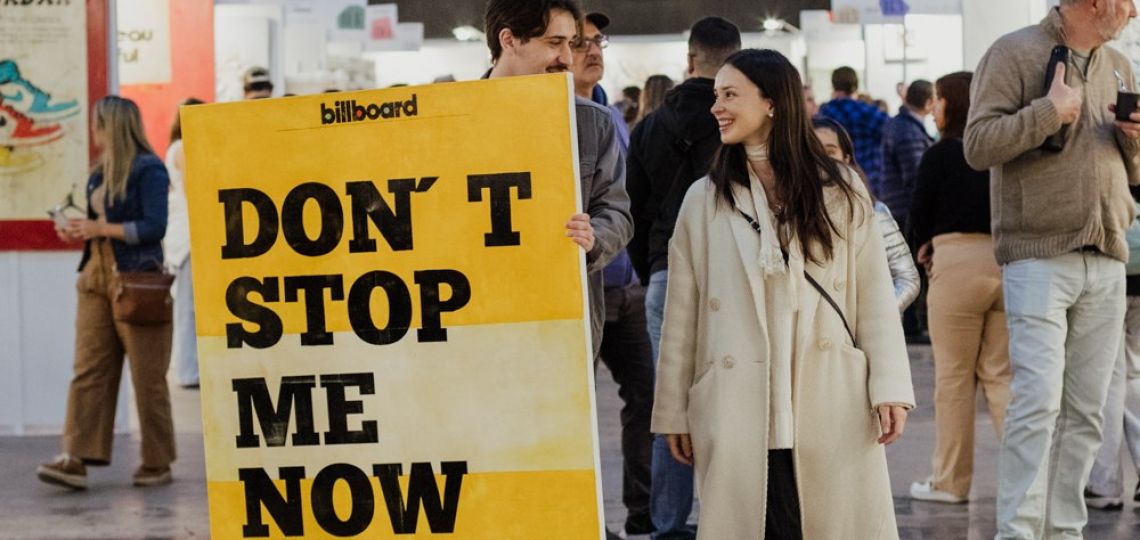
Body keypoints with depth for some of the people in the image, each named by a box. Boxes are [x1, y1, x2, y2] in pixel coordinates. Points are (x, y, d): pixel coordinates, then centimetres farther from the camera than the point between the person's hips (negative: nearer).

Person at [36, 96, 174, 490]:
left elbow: (155, 227, -14)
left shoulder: (148, 169, -8)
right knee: (88, 369, -1)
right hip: (97, 276, 8)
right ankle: (77, 459, -7)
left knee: (147, 376, 0)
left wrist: (101, 228, -14)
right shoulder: (100, 173, 16)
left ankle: (157, 463, 8)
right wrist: (80, 231, 2)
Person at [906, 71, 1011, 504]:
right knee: (1001, 375, 12)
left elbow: (919, 215, -1)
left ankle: (951, 481, 12)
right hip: (1007, 260, 5)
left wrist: (924, 246, 20)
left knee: (954, 376, 5)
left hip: (957, 261, -4)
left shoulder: (941, 155, -6)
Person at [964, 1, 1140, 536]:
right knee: (1038, 398, -14)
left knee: (1085, 410, 5)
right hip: (1038, 255, -6)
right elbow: (978, 145, -12)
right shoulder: (1015, 53, -3)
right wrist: (1050, 112, -14)